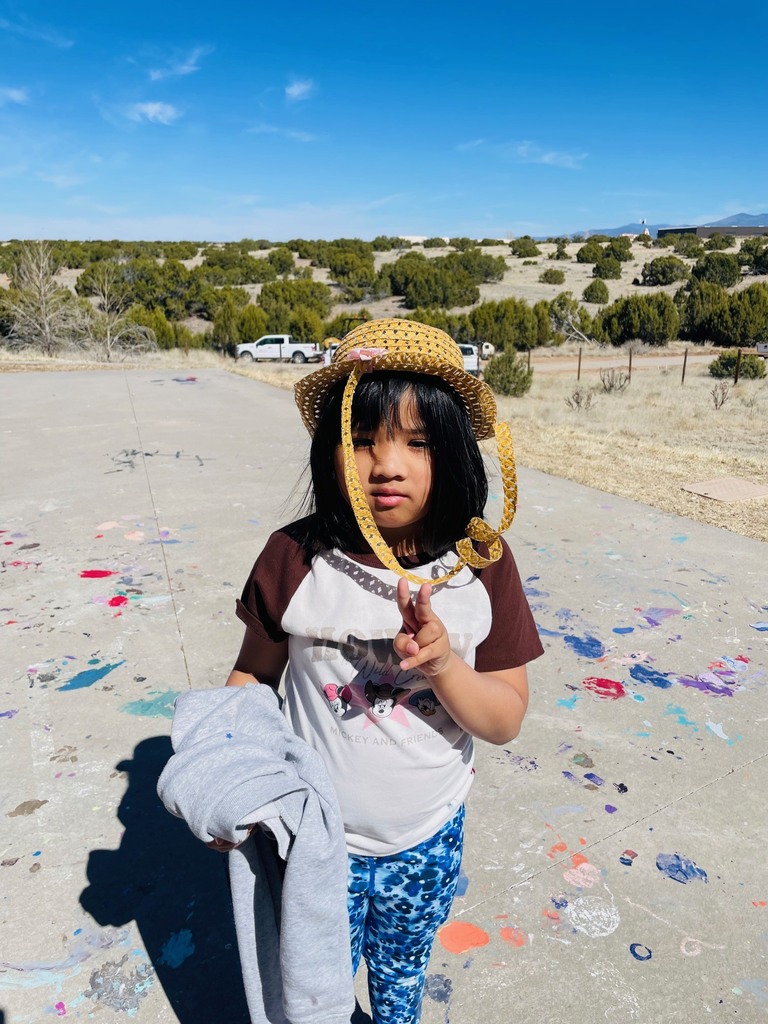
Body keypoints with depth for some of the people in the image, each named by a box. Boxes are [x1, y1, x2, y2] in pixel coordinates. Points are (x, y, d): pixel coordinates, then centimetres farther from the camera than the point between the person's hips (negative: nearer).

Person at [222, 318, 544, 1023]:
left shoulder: (483, 565, -16)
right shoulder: (294, 558, -19)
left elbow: (506, 721, -12)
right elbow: (253, 678, -6)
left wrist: (443, 662, -31)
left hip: (429, 843, 2)